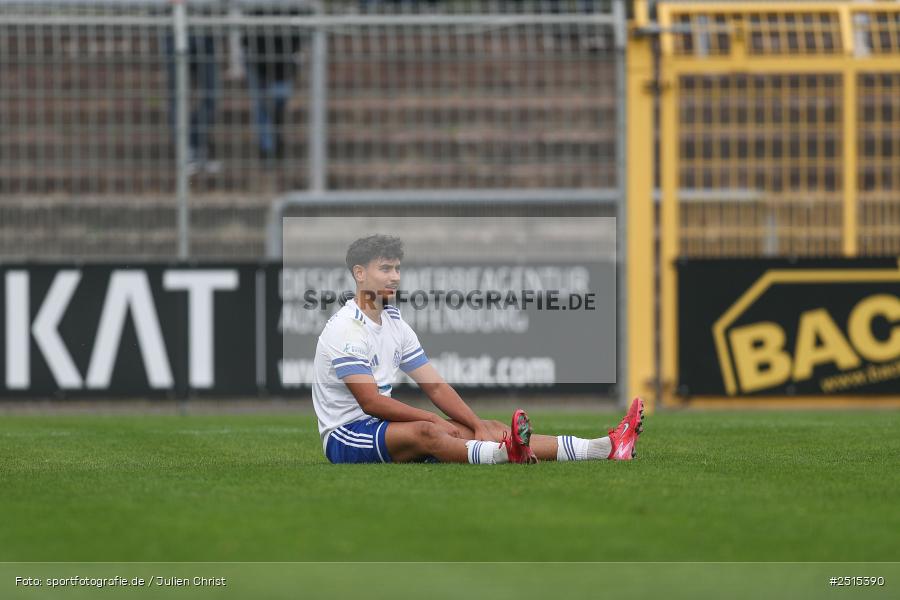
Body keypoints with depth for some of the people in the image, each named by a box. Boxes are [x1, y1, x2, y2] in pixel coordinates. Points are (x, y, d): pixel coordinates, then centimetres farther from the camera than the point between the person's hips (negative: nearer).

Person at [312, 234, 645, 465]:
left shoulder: (393, 322, 14)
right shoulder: (345, 329, -14)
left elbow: (435, 386, 10)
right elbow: (370, 401, -21)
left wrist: (479, 424, -5)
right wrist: (434, 419, -16)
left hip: (382, 426, 7)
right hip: (345, 436, -7)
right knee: (427, 432, -37)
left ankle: (606, 448, -23)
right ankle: (506, 453, -66)